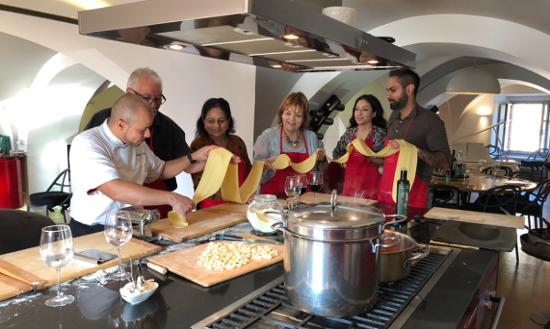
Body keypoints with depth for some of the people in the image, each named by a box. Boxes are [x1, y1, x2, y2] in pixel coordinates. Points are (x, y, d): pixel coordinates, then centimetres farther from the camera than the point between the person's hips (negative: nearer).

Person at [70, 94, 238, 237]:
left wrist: (194, 157, 12)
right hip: (91, 233, -6)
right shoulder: (85, 144, -15)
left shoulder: (138, 144, 10)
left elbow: (160, 170, 27)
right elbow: (115, 190, -29)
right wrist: (172, 198, -28)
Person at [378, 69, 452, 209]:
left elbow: (445, 161, -12)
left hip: (412, 197, -6)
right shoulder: (393, 118, 11)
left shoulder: (429, 120, -8)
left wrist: (414, 149, -24)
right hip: (384, 193, 6)